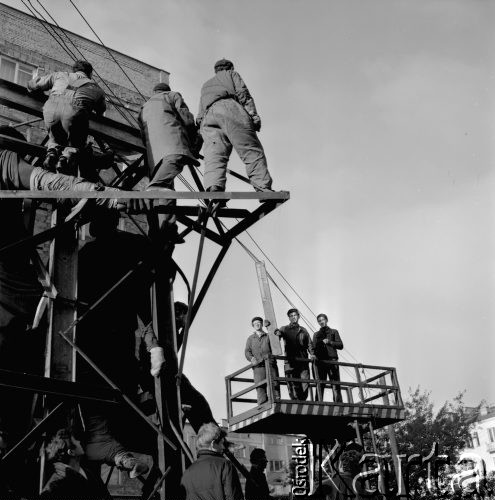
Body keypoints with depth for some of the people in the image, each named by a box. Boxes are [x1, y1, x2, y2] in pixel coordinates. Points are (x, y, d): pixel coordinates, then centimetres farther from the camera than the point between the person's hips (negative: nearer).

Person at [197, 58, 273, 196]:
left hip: (207, 118, 4)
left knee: (214, 155, -14)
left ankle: (214, 187, -39)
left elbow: (200, 112, 33)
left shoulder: (205, 86, 43)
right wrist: (253, 114, -1)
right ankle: (263, 187, -21)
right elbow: (243, 93, 10)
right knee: (252, 151, -7)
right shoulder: (232, 74, 30)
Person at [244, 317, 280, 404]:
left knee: (274, 385, -10)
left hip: (270, 364, 0)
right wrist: (251, 358, -9)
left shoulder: (268, 336, 20)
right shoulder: (250, 339, 22)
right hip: (258, 366, 0)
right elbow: (247, 352, 11)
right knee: (260, 387, -13)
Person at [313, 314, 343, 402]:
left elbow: (340, 345, 6)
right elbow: (314, 347, 16)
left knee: (336, 386, -10)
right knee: (320, 386, -5)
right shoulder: (316, 334, 24)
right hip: (320, 361, 2)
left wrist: (329, 342, -7)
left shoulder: (334, 332, 17)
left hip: (332, 361, -2)